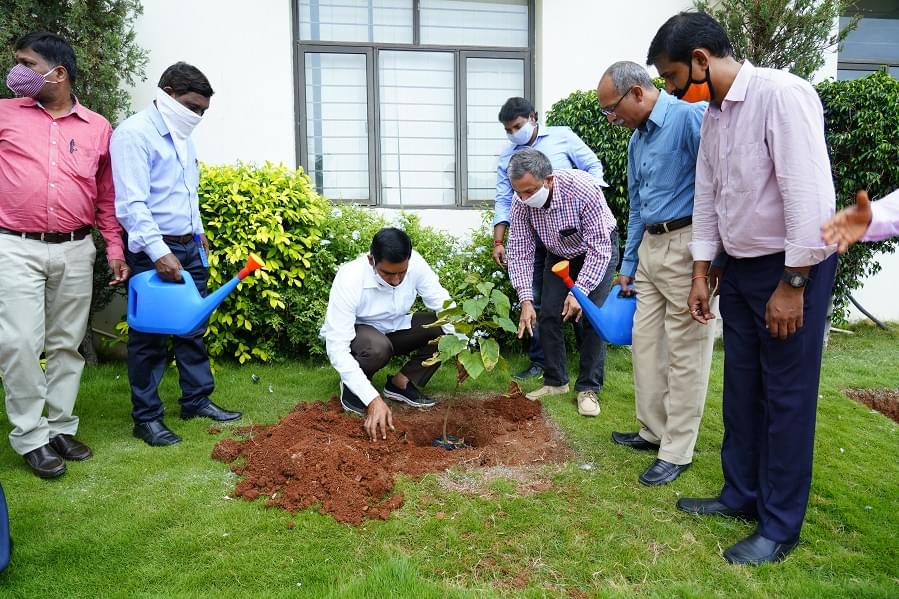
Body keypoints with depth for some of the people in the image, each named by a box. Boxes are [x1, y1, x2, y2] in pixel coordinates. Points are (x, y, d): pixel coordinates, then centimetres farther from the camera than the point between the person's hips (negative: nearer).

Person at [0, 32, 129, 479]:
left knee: (67, 344, 9)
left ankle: (60, 428, 21)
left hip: (75, 250, 2)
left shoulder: (98, 128, 9)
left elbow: (106, 196, 12)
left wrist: (115, 248, 8)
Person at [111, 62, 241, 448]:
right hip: (152, 252, -8)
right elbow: (131, 204, -22)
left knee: (193, 329, 14)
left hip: (189, 247, 8)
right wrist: (159, 251, -29)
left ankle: (197, 401, 26)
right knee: (150, 336, 1)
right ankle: (146, 418, 12)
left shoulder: (181, 136, 14)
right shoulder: (134, 134, -13)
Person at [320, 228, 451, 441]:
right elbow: (337, 348, -35)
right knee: (378, 347, -38)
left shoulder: (415, 264, -23)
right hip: (354, 333, -4)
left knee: (446, 328, -18)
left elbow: (443, 305, -14)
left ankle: (401, 382, -2)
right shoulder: (349, 280, -33)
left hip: (393, 328, 5)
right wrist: (373, 400, -41)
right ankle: (350, 387, -7)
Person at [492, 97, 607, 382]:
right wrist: (498, 242, 2)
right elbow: (503, 201, 9)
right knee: (536, 299, 4)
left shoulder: (562, 136, 4)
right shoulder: (507, 157, 10)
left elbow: (594, 167, 6)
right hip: (534, 237, 3)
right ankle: (539, 361, 16)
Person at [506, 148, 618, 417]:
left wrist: (580, 291, -38)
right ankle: (555, 382, 12)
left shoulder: (583, 189, -38)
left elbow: (599, 247, -33)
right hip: (559, 254, 4)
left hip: (599, 249, -4)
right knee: (548, 314, -3)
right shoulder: (521, 201, -24)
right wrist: (526, 300, -25)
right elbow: (520, 252, -19)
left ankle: (589, 389, -2)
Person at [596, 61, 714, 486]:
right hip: (650, 245, 9)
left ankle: (677, 451, 10)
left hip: (688, 244, -9)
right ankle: (654, 430, 28)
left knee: (685, 350, 0)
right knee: (645, 340, 13)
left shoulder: (690, 116, -12)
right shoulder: (637, 140, 16)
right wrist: (627, 266, 24)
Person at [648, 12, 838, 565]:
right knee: (741, 389, 14)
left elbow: (811, 196, -22)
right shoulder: (712, 115, 8)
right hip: (740, 266, 8)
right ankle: (741, 494, 30)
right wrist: (701, 273, 12)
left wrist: (792, 284, -20)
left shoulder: (782, 94, -18)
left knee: (787, 396, 2)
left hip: (792, 267, -8)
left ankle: (780, 527, 16)